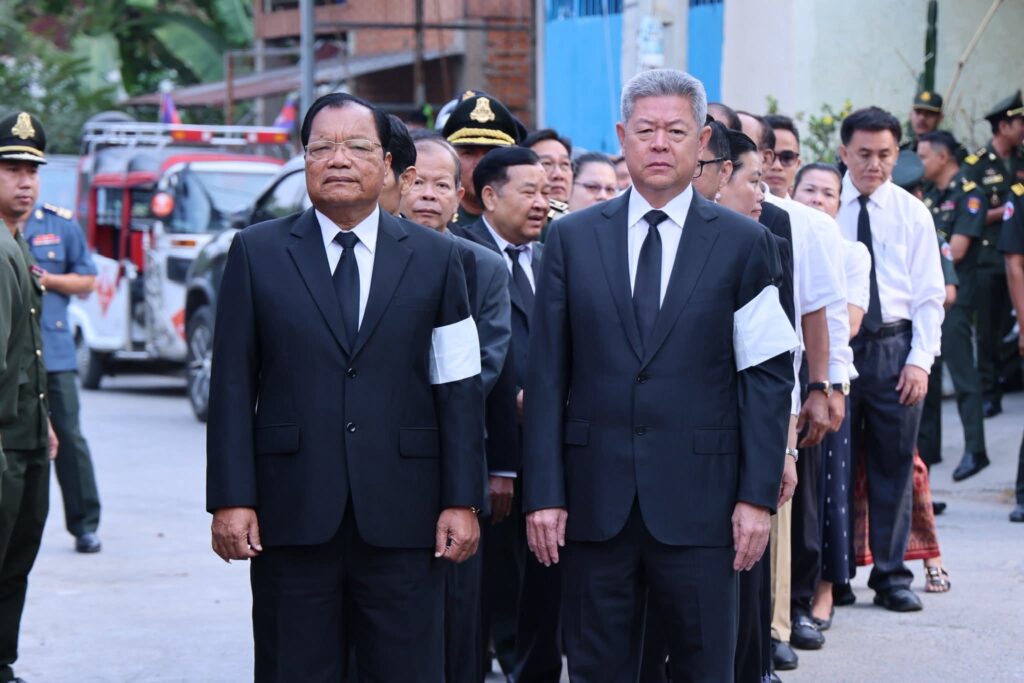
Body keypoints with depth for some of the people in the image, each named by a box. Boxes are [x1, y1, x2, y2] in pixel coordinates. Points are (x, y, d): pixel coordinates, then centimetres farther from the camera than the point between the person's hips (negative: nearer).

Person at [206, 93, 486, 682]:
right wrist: (231, 498, -4)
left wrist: (463, 501, 0)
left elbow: (460, 389, 6)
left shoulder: (436, 258, 8)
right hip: (290, 517, 0)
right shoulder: (257, 253, 6)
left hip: (402, 520, 0)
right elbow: (232, 385, 3)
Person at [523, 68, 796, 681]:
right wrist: (544, 493, -1)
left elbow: (768, 376, 1)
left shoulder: (744, 243, 3)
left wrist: (758, 494, -6)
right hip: (594, 498, 1)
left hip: (699, 499, -1)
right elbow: (547, 376, 5)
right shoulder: (572, 239, 7)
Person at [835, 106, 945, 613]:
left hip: (894, 348, 1)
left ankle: (892, 576, 15)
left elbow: (929, 296, 5)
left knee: (894, 465, 5)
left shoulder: (913, 213, 5)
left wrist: (921, 359, -5)